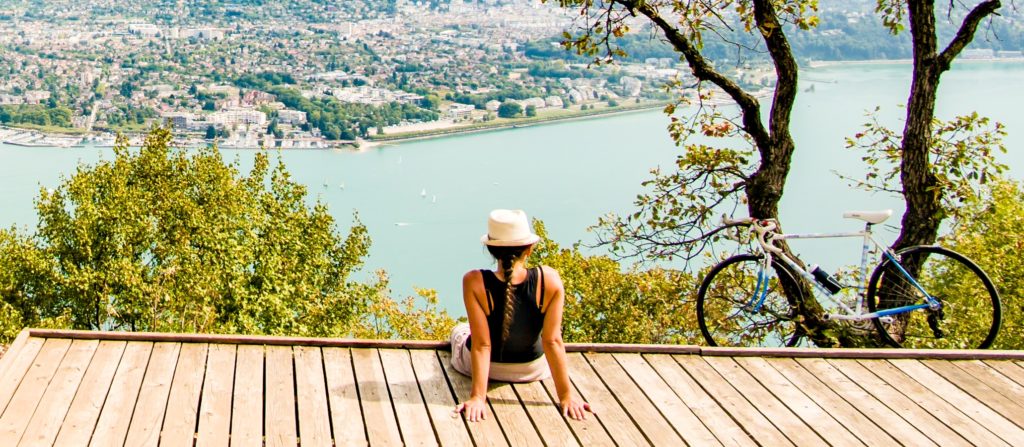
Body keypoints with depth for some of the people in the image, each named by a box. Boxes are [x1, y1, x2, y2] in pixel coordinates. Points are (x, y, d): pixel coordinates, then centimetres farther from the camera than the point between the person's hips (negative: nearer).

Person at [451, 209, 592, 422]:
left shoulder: (475, 282, -31)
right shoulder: (550, 280, -28)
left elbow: (481, 345, -29)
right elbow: (553, 341, -24)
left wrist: (477, 397, -23)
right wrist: (566, 395, -16)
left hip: (480, 365, -1)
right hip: (532, 369, 1)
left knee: (459, 331, 35)